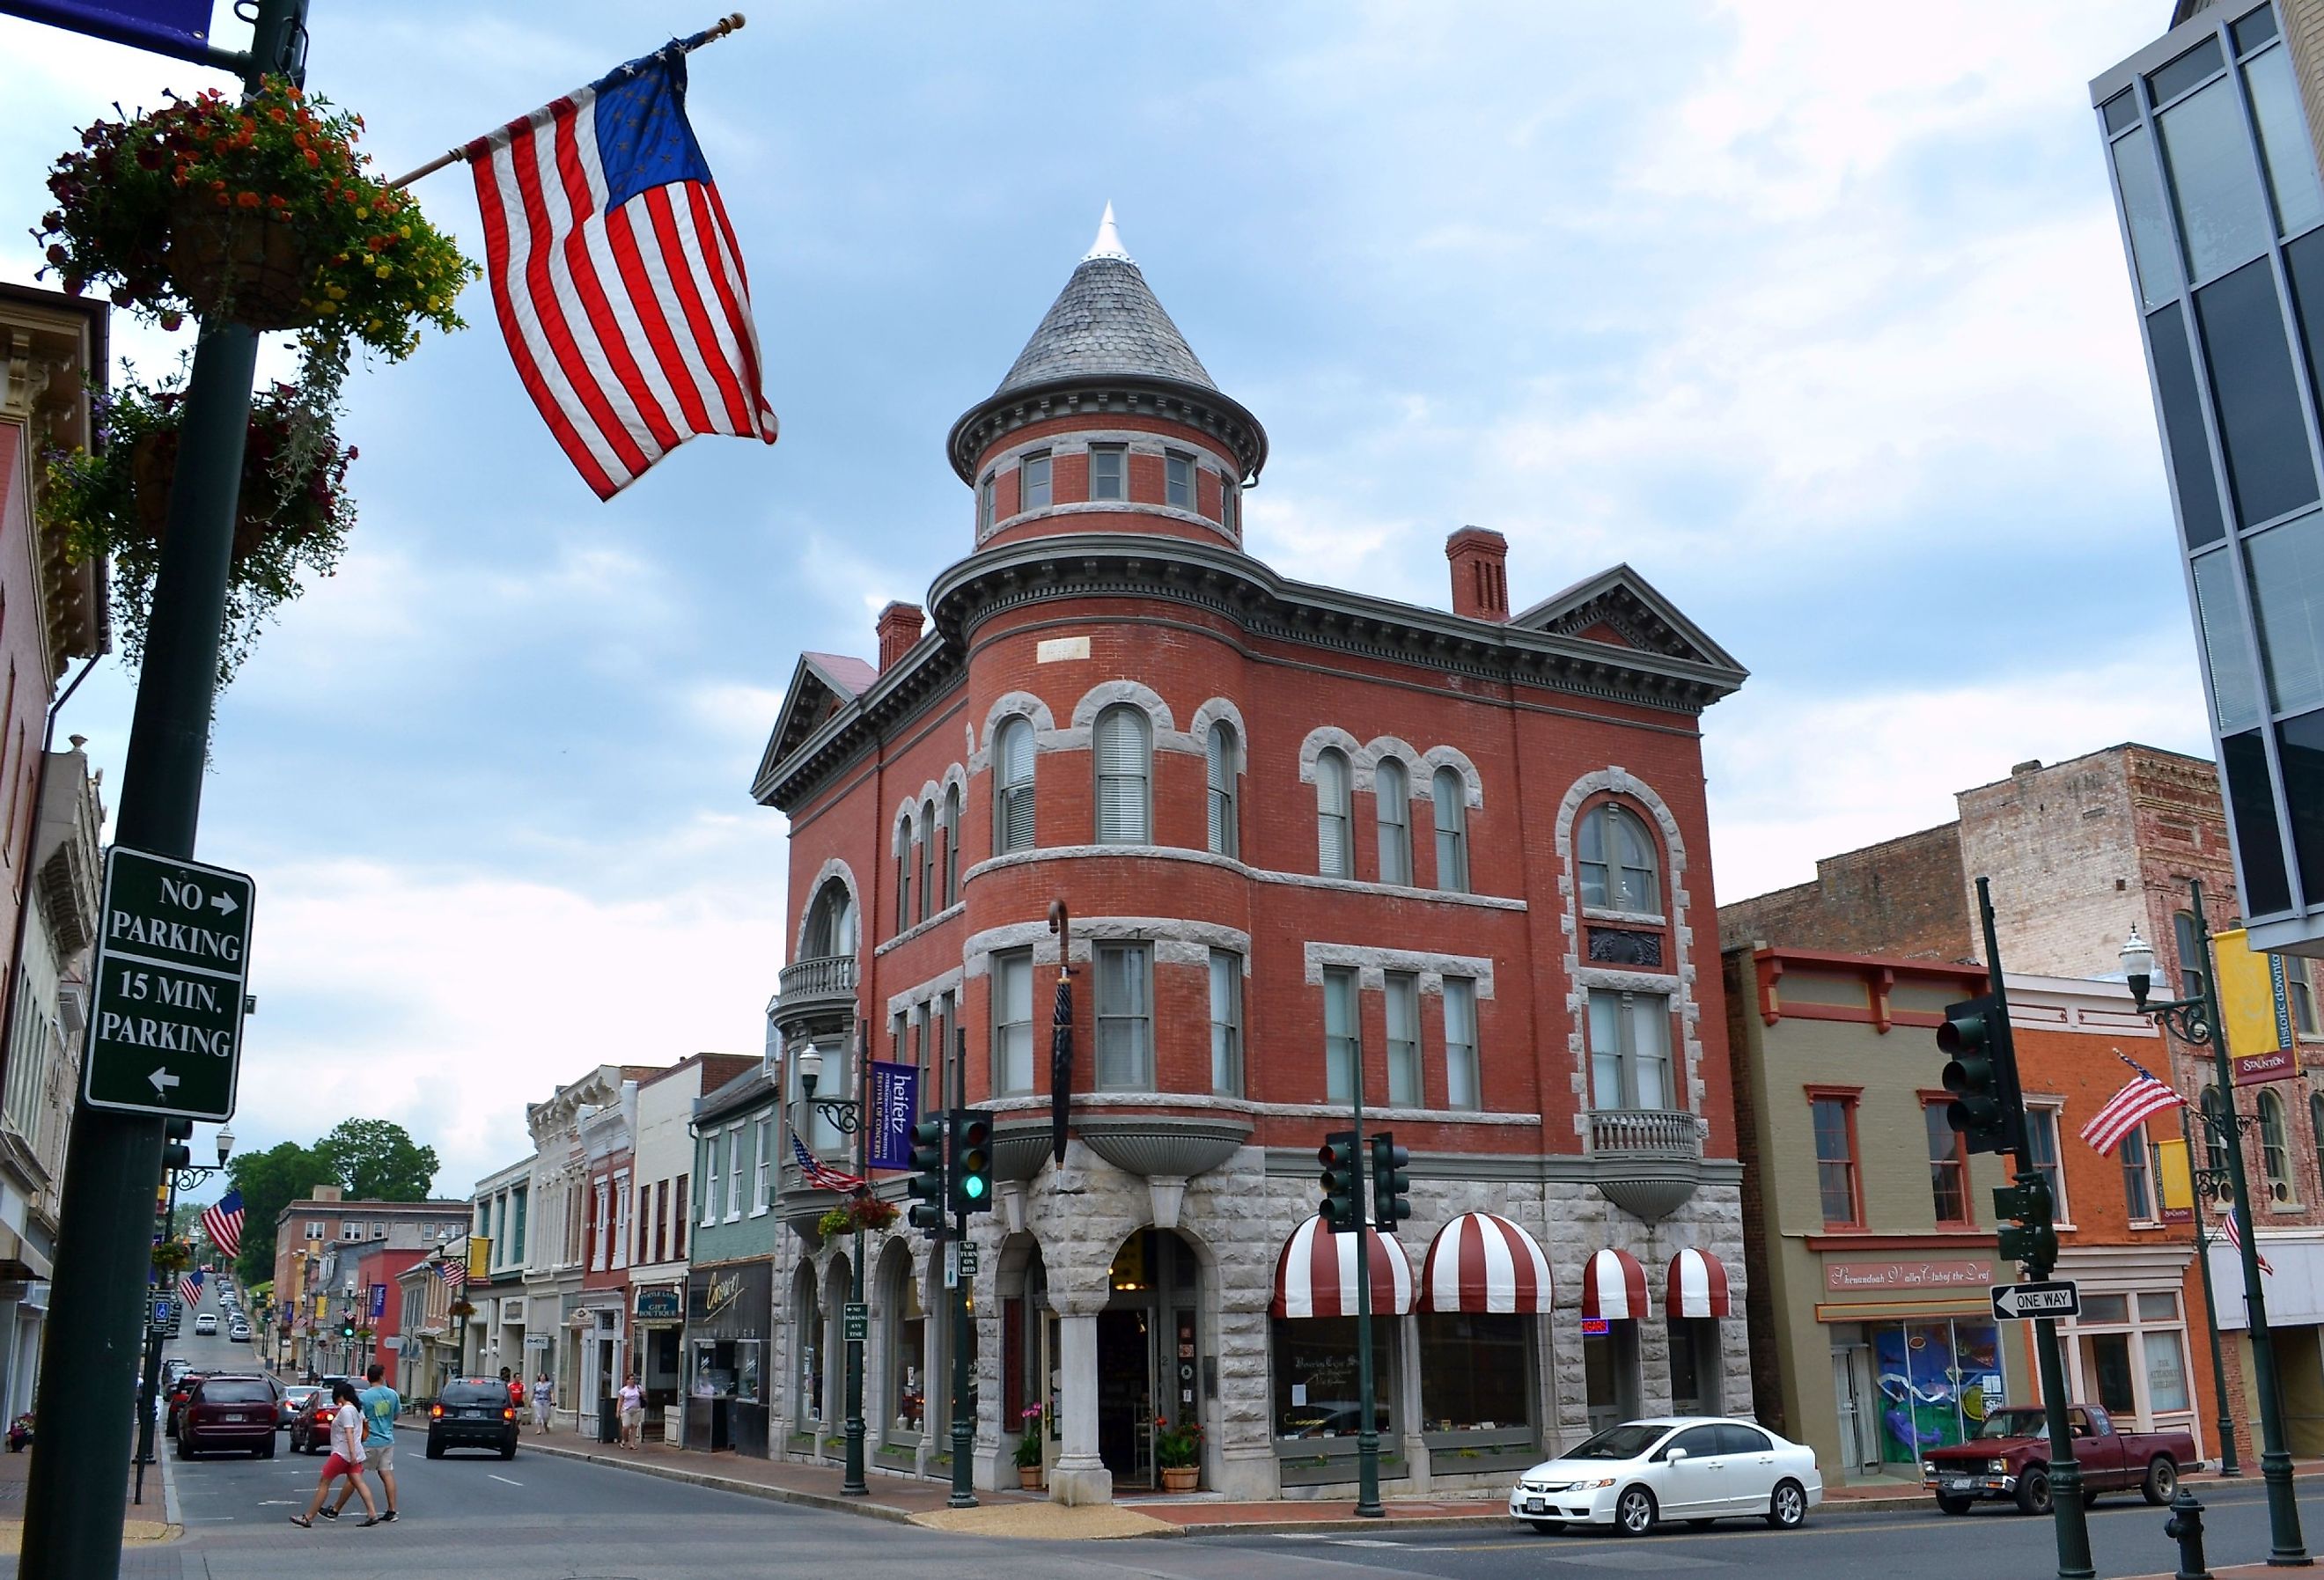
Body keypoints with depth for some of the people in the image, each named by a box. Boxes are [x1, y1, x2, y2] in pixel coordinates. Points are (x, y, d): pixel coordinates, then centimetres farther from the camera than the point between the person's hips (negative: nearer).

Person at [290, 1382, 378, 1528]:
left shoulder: (345, 1410, -14)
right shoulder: (357, 1408, 14)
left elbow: (349, 1432, -22)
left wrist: (352, 1453, -27)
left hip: (343, 1453, -9)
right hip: (354, 1454, 9)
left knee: (324, 1483, -1)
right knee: (358, 1482, 2)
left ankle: (308, 1518, 4)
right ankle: (372, 1514, -7)